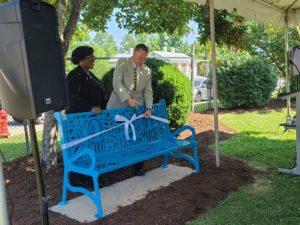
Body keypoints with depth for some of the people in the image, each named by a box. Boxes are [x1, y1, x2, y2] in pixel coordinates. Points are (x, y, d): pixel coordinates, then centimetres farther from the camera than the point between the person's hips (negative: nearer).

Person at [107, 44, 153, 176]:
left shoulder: (147, 71, 9)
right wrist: (128, 99, -23)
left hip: (137, 107, 3)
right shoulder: (122, 63, -2)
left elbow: (148, 91, 7)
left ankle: (138, 166, 15)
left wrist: (149, 108, -8)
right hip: (118, 106, -2)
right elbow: (117, 83, -13)